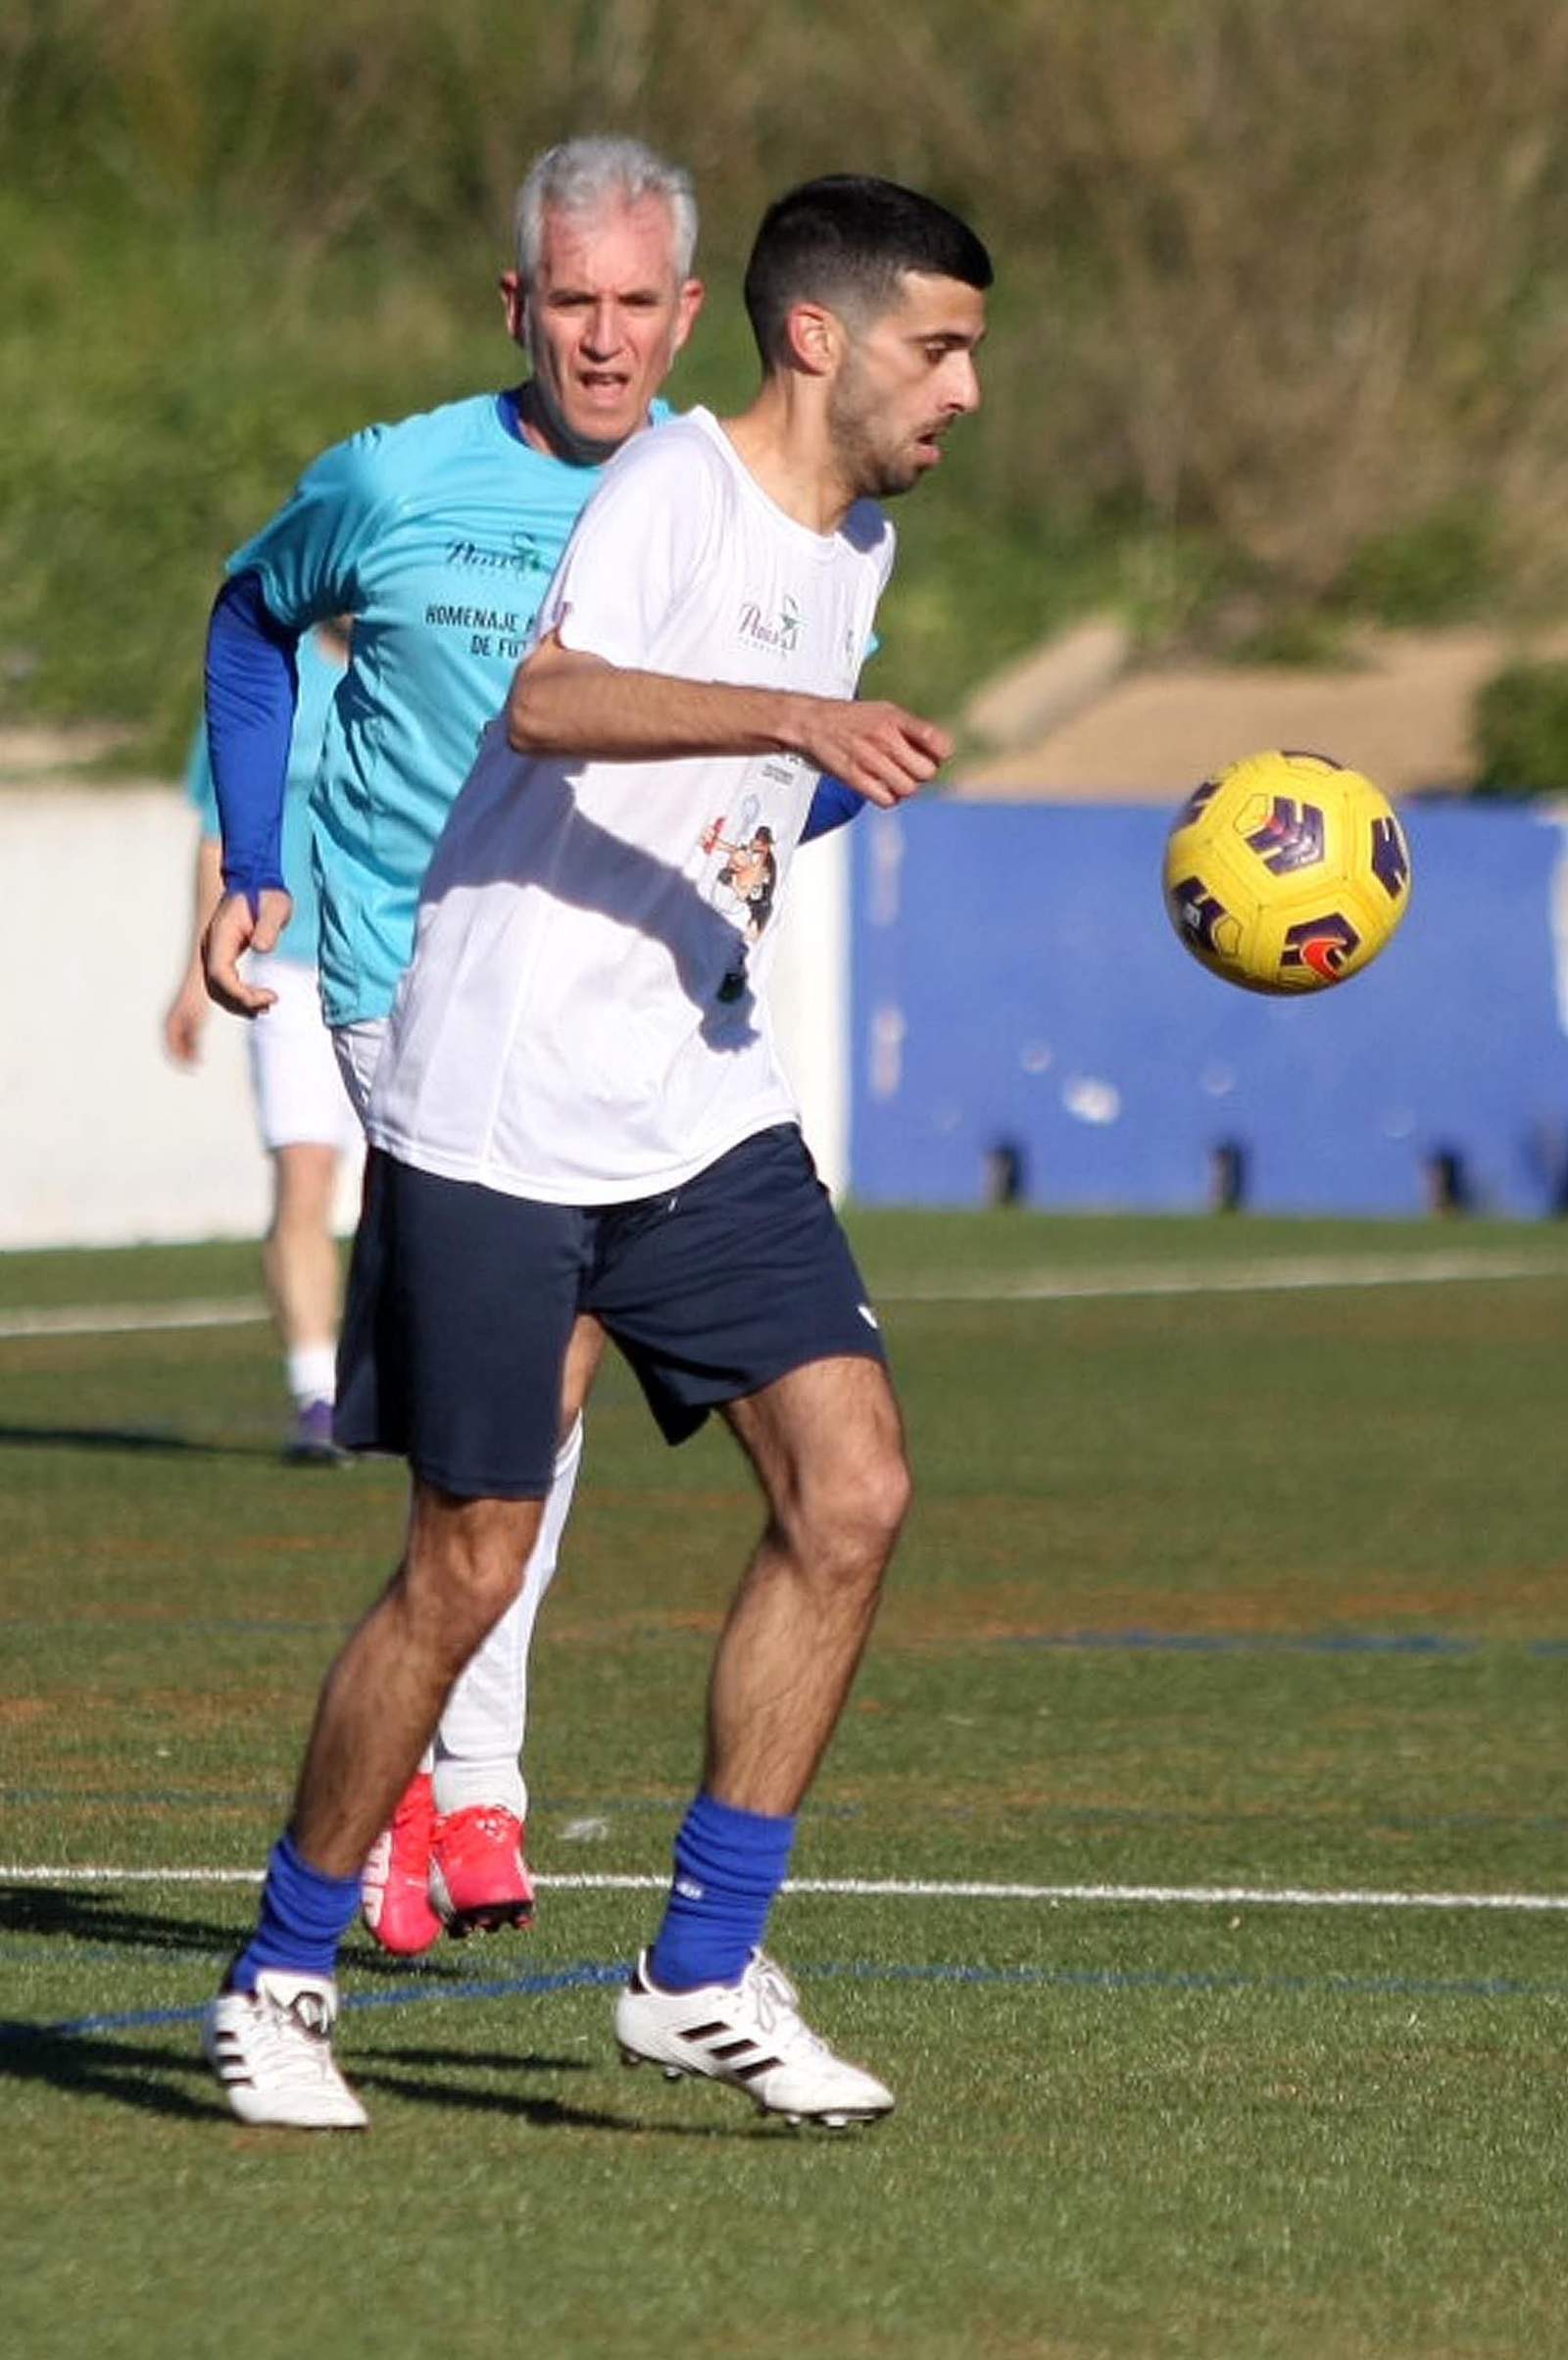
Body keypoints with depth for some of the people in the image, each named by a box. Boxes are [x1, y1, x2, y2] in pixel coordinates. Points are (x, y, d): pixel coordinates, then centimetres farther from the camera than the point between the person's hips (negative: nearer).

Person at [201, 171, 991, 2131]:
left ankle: (704, 1973, 0)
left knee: (851, 1487, -8)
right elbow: (547, 701, -32)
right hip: (498, 1116, -7)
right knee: (466, 1570, -3)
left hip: (706, 1116, 8)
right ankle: (278, 1985, 15)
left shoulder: (857, 546, 14)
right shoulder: (676, 486, -12)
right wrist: (795, 718, -43)